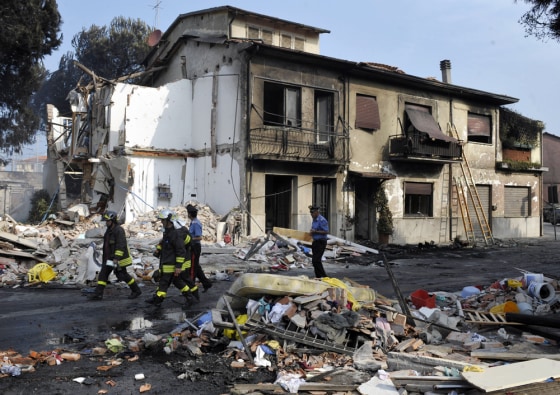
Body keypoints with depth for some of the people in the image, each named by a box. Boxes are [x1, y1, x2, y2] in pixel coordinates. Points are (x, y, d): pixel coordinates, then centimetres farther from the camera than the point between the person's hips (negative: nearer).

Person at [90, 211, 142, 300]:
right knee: (103, 274, 2)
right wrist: (105, 258, 25)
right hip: (109, 258, 9)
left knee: (122, 275, 0)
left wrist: (116, 258, -28)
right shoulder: (109, 230, 11)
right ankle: (98, 294, 4)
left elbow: (121, 245, -25)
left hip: (118, 258, -9)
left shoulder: (119, 230, -18)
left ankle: (136, 290, 16)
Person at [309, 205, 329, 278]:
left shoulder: (322, 220, -15)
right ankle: (318, 277, 16)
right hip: (315, 241, 10)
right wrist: (312, 232, 7)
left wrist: (315, 231, -20)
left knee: (315, 260, -15)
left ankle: (324, 277, -9)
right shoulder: (314, 220, 14)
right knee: (316, 261, 10)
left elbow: (326, 231, -19)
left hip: (321, 242, -10)